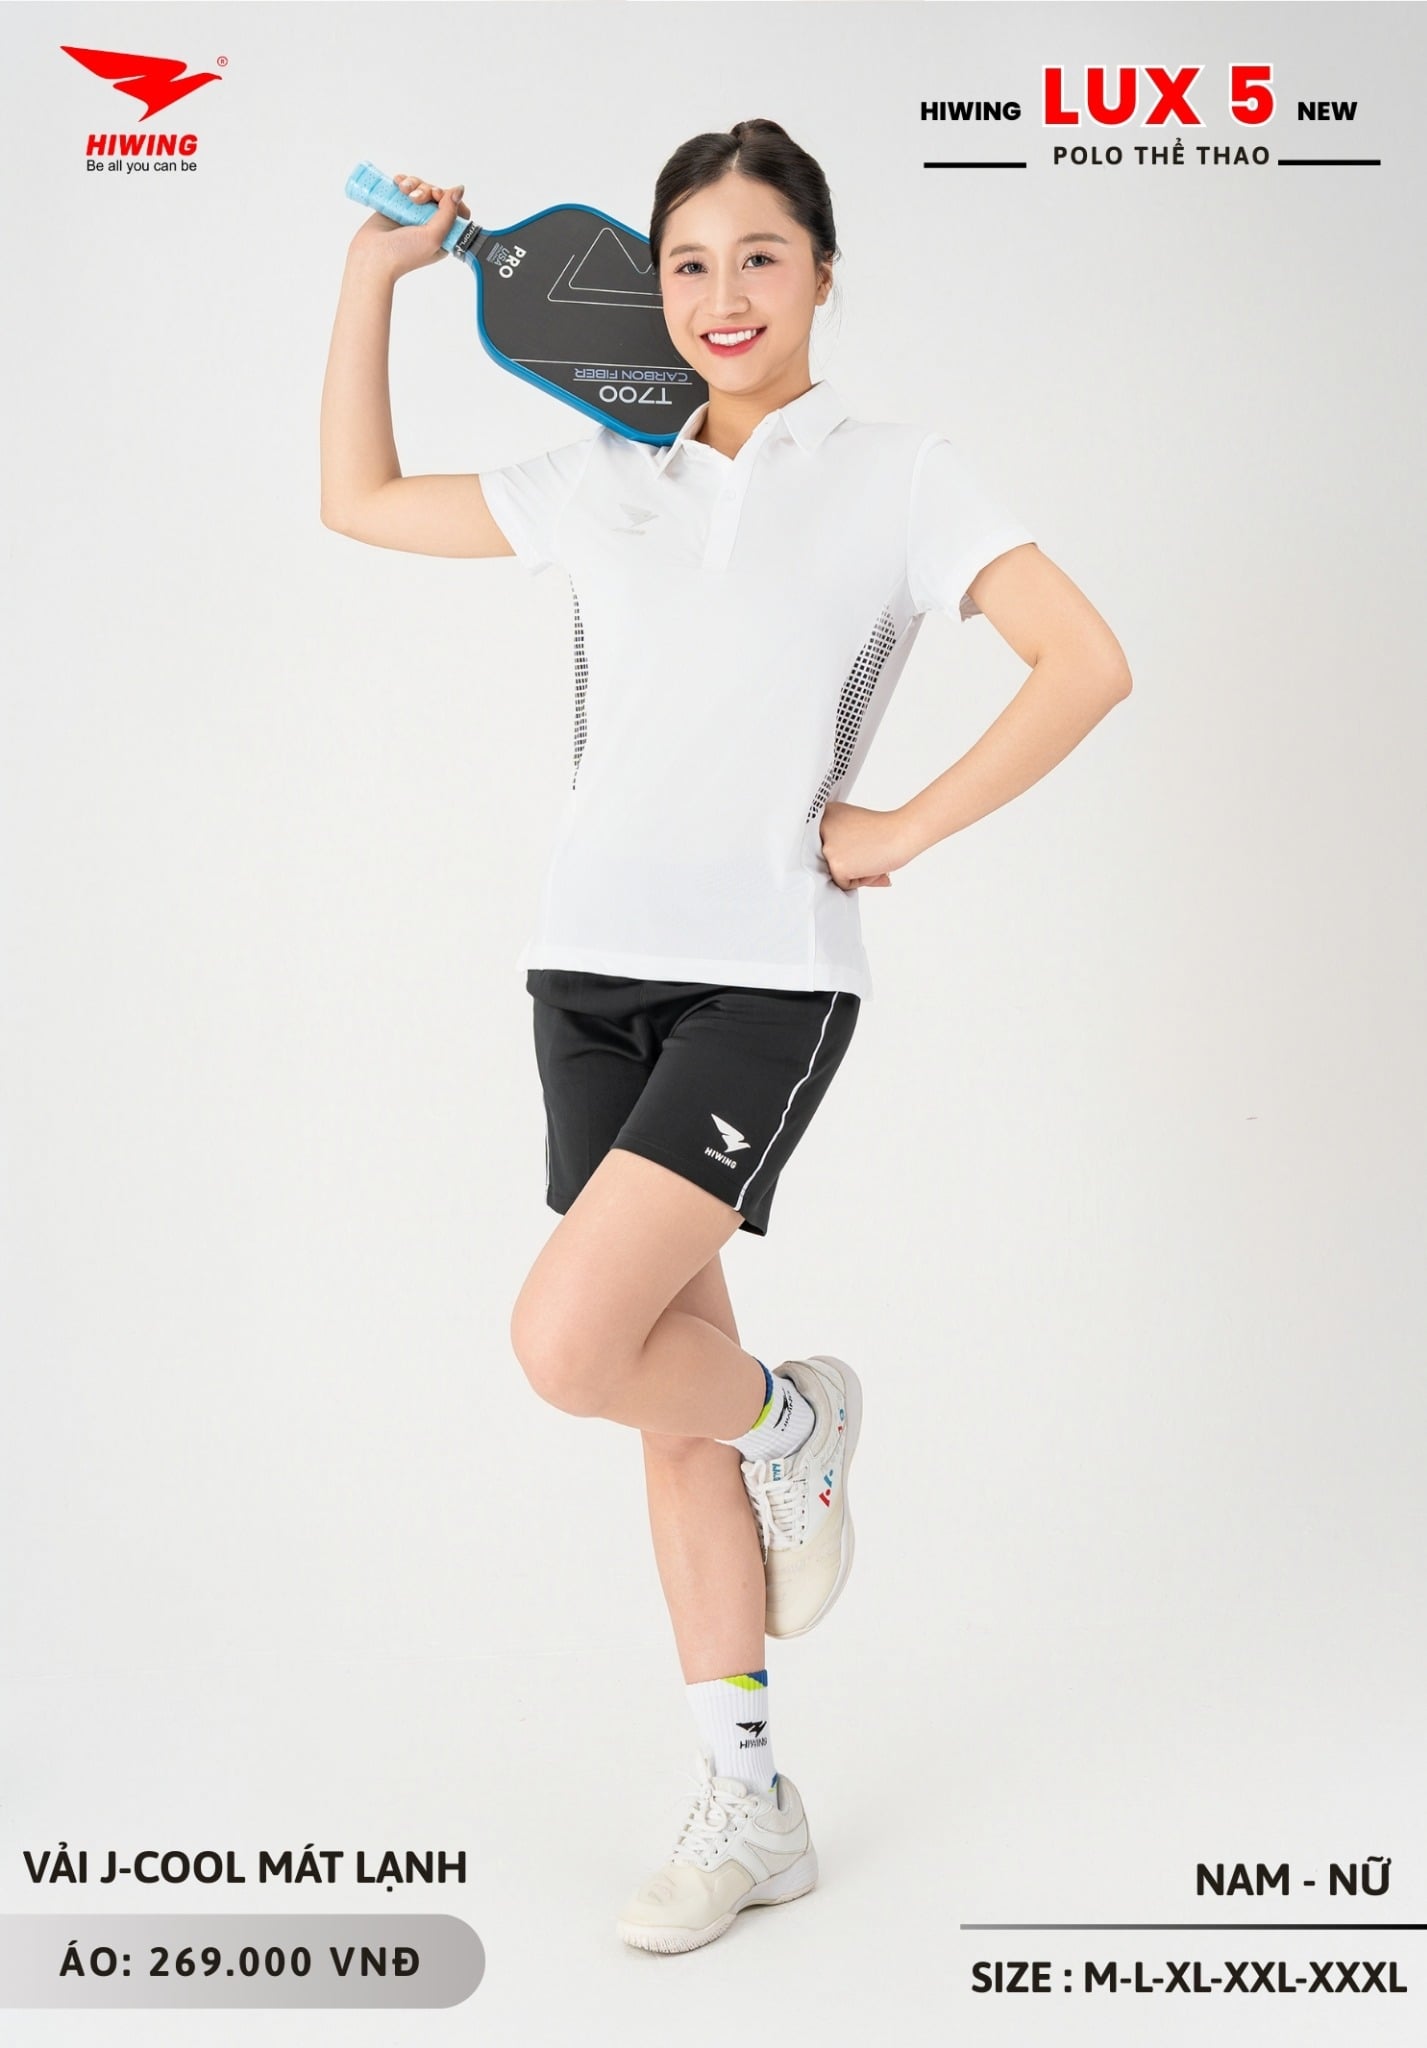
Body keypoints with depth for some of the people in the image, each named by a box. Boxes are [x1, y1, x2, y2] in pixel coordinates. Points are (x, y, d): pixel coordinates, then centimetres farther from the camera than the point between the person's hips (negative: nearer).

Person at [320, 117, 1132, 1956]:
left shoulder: (893, 475, 3)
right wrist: (375, 270, 20)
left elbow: (1085, 662, -4)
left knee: (568, 1346, -20)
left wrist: (906, 828, -7)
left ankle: (791, 1415, 15)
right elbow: (359, 501, 24)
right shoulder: (604, 484, 15)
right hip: (594, 973, 5)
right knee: (664, 1387, 8)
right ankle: (748, 1806, 22)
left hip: (767, 976, -5)